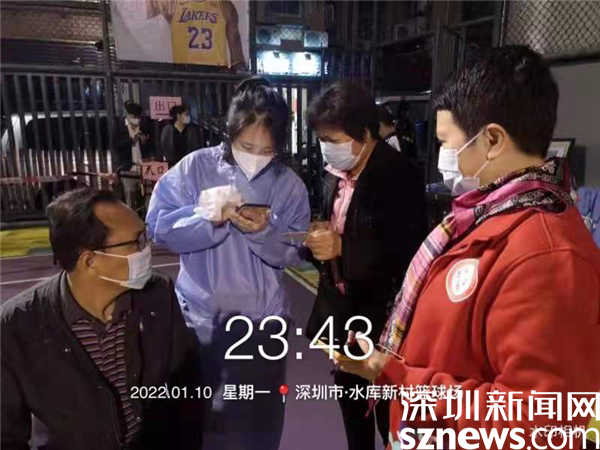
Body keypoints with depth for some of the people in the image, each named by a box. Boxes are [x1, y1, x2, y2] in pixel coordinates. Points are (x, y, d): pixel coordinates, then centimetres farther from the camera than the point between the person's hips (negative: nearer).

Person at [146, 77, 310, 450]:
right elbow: (159, 225, -12)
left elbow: (292, 254, -8)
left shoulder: (290, 185, -4)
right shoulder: (195, 167, -8)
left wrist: (263, 232, -27)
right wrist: (208, 219, -28)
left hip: (262, 322, 1)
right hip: (199, 317, 0)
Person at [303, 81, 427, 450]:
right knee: (349, 389, 23)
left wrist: (342, 247, -27)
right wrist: (319, 235, -7)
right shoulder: (337, 172, 3)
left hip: (380, 310, -7)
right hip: (341, 302, 8)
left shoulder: (399, 175, -19)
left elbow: (409, 252, -22)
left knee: (387, 403, 10)